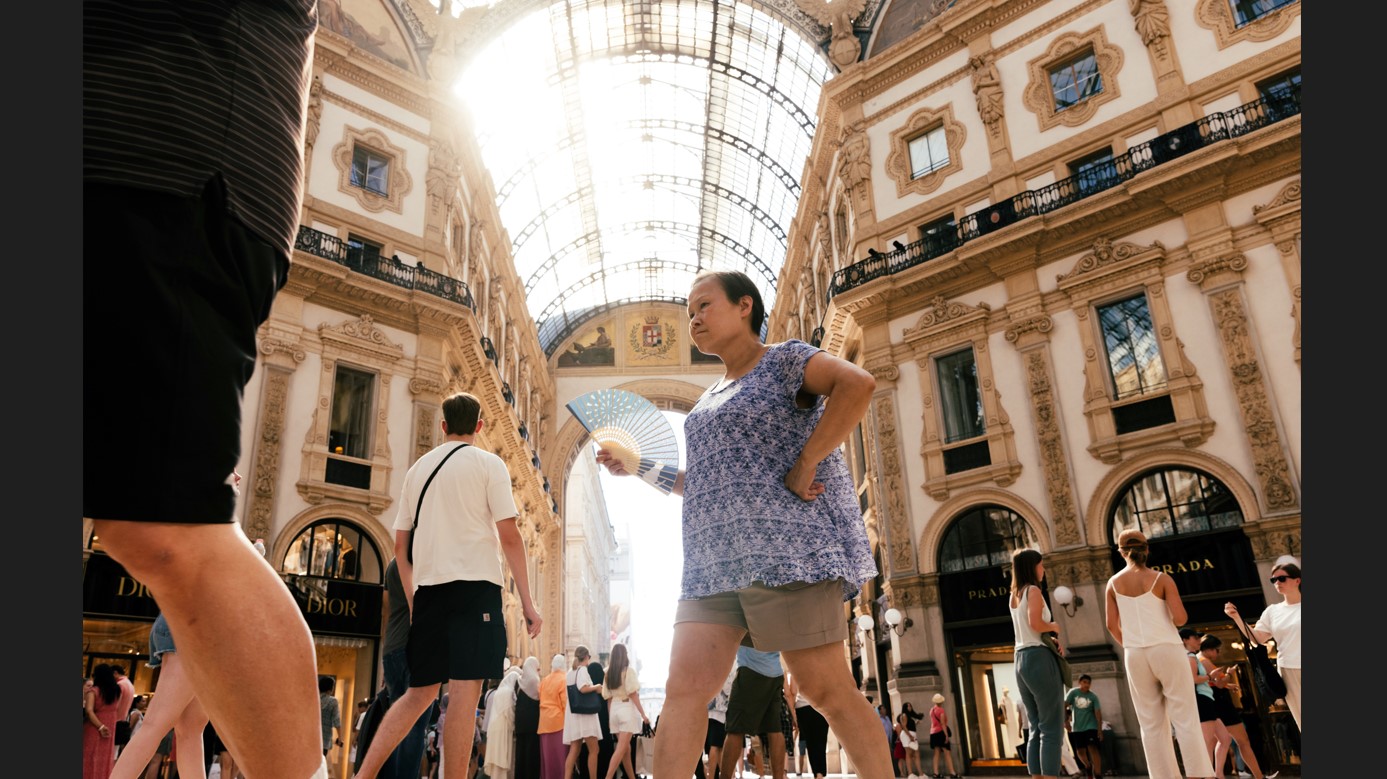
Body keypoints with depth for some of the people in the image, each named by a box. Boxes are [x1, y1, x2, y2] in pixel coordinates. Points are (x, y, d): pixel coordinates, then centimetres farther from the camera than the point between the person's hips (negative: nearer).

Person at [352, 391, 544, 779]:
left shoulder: (418, 467, 16)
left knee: (420, 692, 15)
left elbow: (401, 546, 16)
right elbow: (509, 536, -7)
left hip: (429, 588, 6)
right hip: (475, 586, -5)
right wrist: (527, 601, -4)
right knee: (464, 692, -6)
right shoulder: (488, 463, 1)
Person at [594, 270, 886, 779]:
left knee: (826, 690, -3)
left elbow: (857, 384, -19)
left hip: (783, 548, -7)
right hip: (713, 562, 8)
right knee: (683, 692, -2)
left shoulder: (783, 361, 1)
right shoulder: (712, 398, 24)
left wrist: (803, 467, -20)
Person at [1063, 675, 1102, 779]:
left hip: (1091, 726, -2)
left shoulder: (1093, 696, -6)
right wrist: (1066, 721, -15)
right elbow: (1064, 706, -6)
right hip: (1077, 727, 2)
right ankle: (1089, 767, 32)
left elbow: (1098, 712, -9)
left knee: (1092, 748, -17)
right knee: (1080, 751, 4)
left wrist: (1100, 729, -15)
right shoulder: (1073, 692, -4)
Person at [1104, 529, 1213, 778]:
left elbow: (1112, 625, 4)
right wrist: (1169, 621, 12)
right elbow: (1181, 618, -10)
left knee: (1151, 723, 9)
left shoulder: (1113, 583, 4)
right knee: (1185, 719, 3)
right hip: (1166, 650, -2)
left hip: (1134, 656, 2)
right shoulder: (1161, 578, -3)